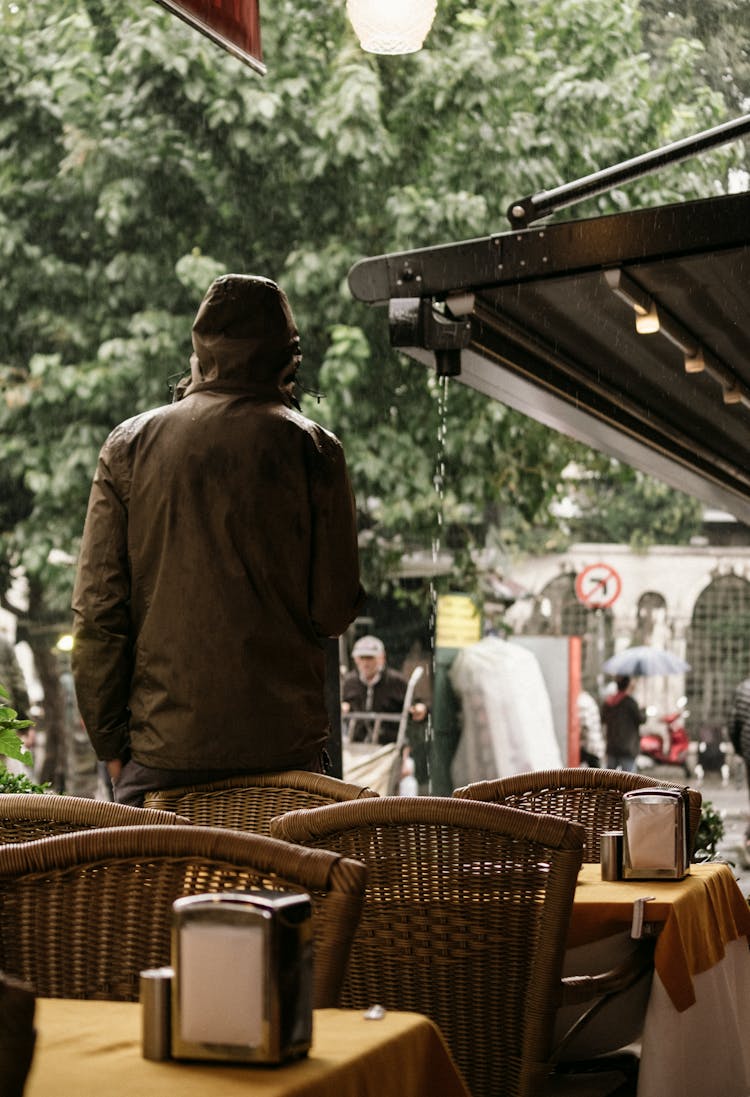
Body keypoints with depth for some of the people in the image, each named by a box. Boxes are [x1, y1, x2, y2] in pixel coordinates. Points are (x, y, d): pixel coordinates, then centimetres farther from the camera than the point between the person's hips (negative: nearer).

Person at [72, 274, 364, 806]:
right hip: (283, 740, -1)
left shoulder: (131, 443, 3)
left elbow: (97, 611, 1)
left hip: (164, 743, 1)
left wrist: (110, 742, 8)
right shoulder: (311, 448, -2)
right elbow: (335, 608, -3)